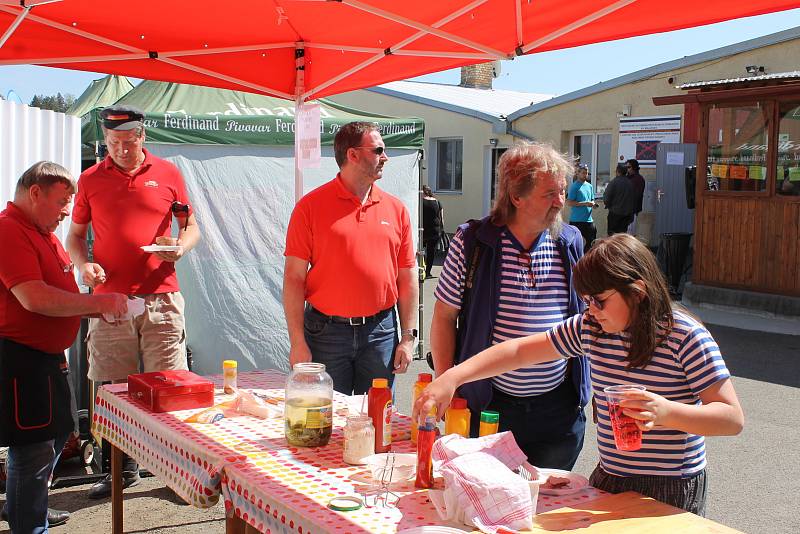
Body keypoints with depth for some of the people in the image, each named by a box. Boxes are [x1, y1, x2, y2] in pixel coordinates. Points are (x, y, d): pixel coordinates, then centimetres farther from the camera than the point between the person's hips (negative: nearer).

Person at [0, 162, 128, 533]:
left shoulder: (42, 232, 16)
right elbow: (34, 298, -27)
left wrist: (98, 309, 6)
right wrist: (97, 302, -20)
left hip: (47, 356, 11)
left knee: (57, 434, 21)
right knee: (34, 449, -5)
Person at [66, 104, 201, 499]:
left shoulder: (167, 173, 7)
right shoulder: (90, 179, 10)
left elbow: (191, 227, 12)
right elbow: (75, 235, 15)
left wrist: (179, 248, -10)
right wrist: (83, 264, -5)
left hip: (161, 297, -1)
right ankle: (120, 469, 20)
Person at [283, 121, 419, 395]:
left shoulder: (395, 208, 6)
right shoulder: (311, 206, -4)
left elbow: (408, 279, 9)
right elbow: (294, 278, -7)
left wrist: (408, 337, 3)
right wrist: (297, 342, -12)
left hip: (380, 331, 3)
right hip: (327, 331, -3)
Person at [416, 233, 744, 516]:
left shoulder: (685, 336, -17)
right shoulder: (590, 328, -2)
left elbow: (733, 419, -18)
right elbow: (519, 351, 1)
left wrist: (667, 411, -35)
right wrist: (452, 378, -10)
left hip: (671, 491, -5)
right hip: (608, 480, 5)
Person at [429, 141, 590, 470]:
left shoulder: (571, 243, 2)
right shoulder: (471, 242, -9)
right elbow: (444, 317, -3)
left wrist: (586, 388, 11)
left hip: (559, 408, 3)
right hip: (489, 405, -3)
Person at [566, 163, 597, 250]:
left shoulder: (589, 186, 15)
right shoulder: (574, 186, -7)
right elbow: (569, 202, -14)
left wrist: (593, 204, 2)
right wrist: (585, 203, -17)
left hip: (588, 219, 7)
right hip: (577, 220, -7)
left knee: (590, 242, 5)